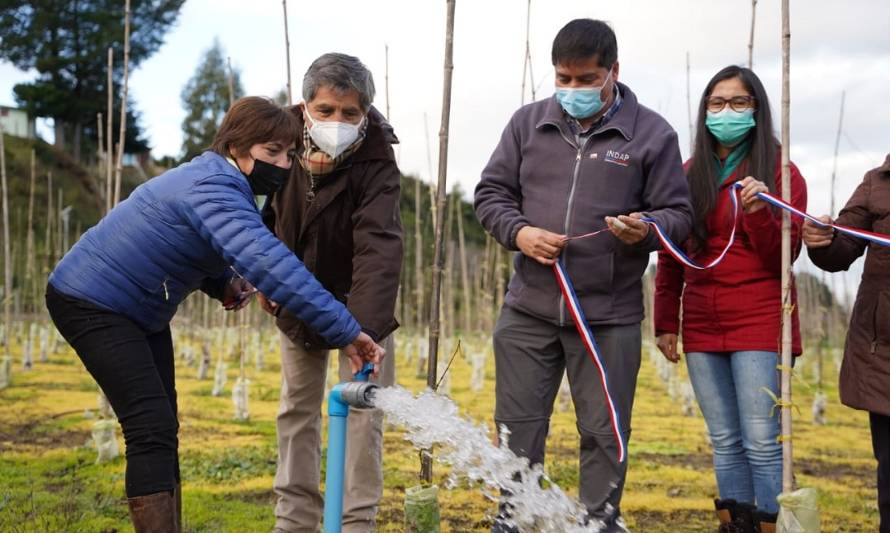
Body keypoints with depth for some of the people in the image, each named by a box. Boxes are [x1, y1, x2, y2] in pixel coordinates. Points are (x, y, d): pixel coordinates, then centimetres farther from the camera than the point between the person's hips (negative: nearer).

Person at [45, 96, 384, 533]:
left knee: (161, 430, 10)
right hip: (91, 303, -10)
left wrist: (224, 283, -6)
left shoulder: (224, 185, 3)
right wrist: (344, 330, -47)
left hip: (141, 312, 10)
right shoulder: (214, 191, -29)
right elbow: (268, 263, -43)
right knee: (152, 428, -17)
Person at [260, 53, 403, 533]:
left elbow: (379, 247, -43)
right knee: (297, 408, 12)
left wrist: (364, 329, -54)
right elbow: (269, 213, 4)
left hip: (360, 305, -4)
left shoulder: (376, 165, -30)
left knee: (361, 411, -5)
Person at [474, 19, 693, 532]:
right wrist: (519, 232, -10)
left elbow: (678, 214, 2)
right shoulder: (528, 122, 5)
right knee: (519, 426, 11)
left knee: (604, 433, 8)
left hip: (610, 317, -2)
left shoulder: (652, 133, -1)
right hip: (528, 311, 2)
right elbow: (491, 193, 10)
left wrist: (646, 230, -20)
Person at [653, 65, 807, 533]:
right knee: (725, 442, 8)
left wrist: (760, 213, -23)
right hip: (702, 328, 4)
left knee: (761, 442, -8)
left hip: (759, 324, -4)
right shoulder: (689, 174, 12)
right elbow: (670, 258, 15)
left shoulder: (780, 170, 1)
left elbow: (783, 256, -6)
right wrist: (665, 324, 12)